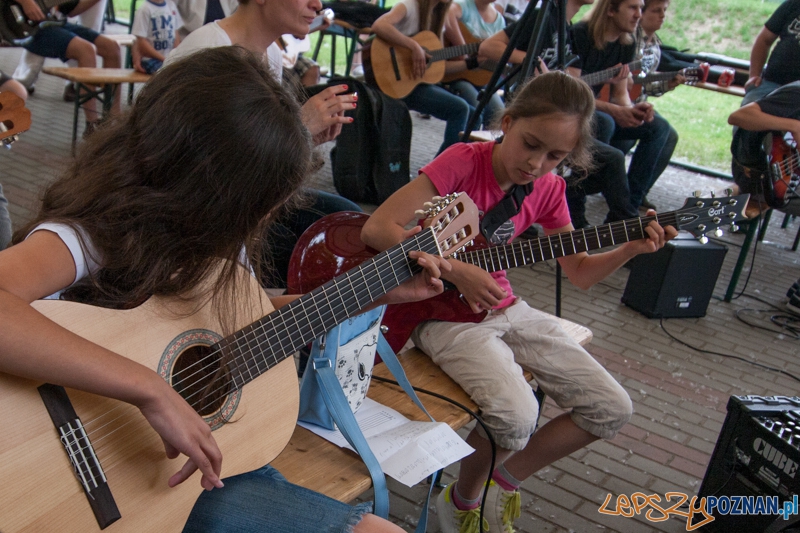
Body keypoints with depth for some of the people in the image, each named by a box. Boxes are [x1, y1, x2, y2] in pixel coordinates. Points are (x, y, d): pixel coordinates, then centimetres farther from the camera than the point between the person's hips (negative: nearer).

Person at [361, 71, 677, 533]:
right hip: (447, 315, -7)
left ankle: (504, 481, 18)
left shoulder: (547, 189, 1)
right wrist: (454, 270, -30)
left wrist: (631, 248, -8)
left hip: (504, 309, 7)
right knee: (516, 416, -31)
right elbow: (376, 228, -24)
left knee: (612, 409, 1)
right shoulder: (463, 162, -17)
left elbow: (580, 272, 10)